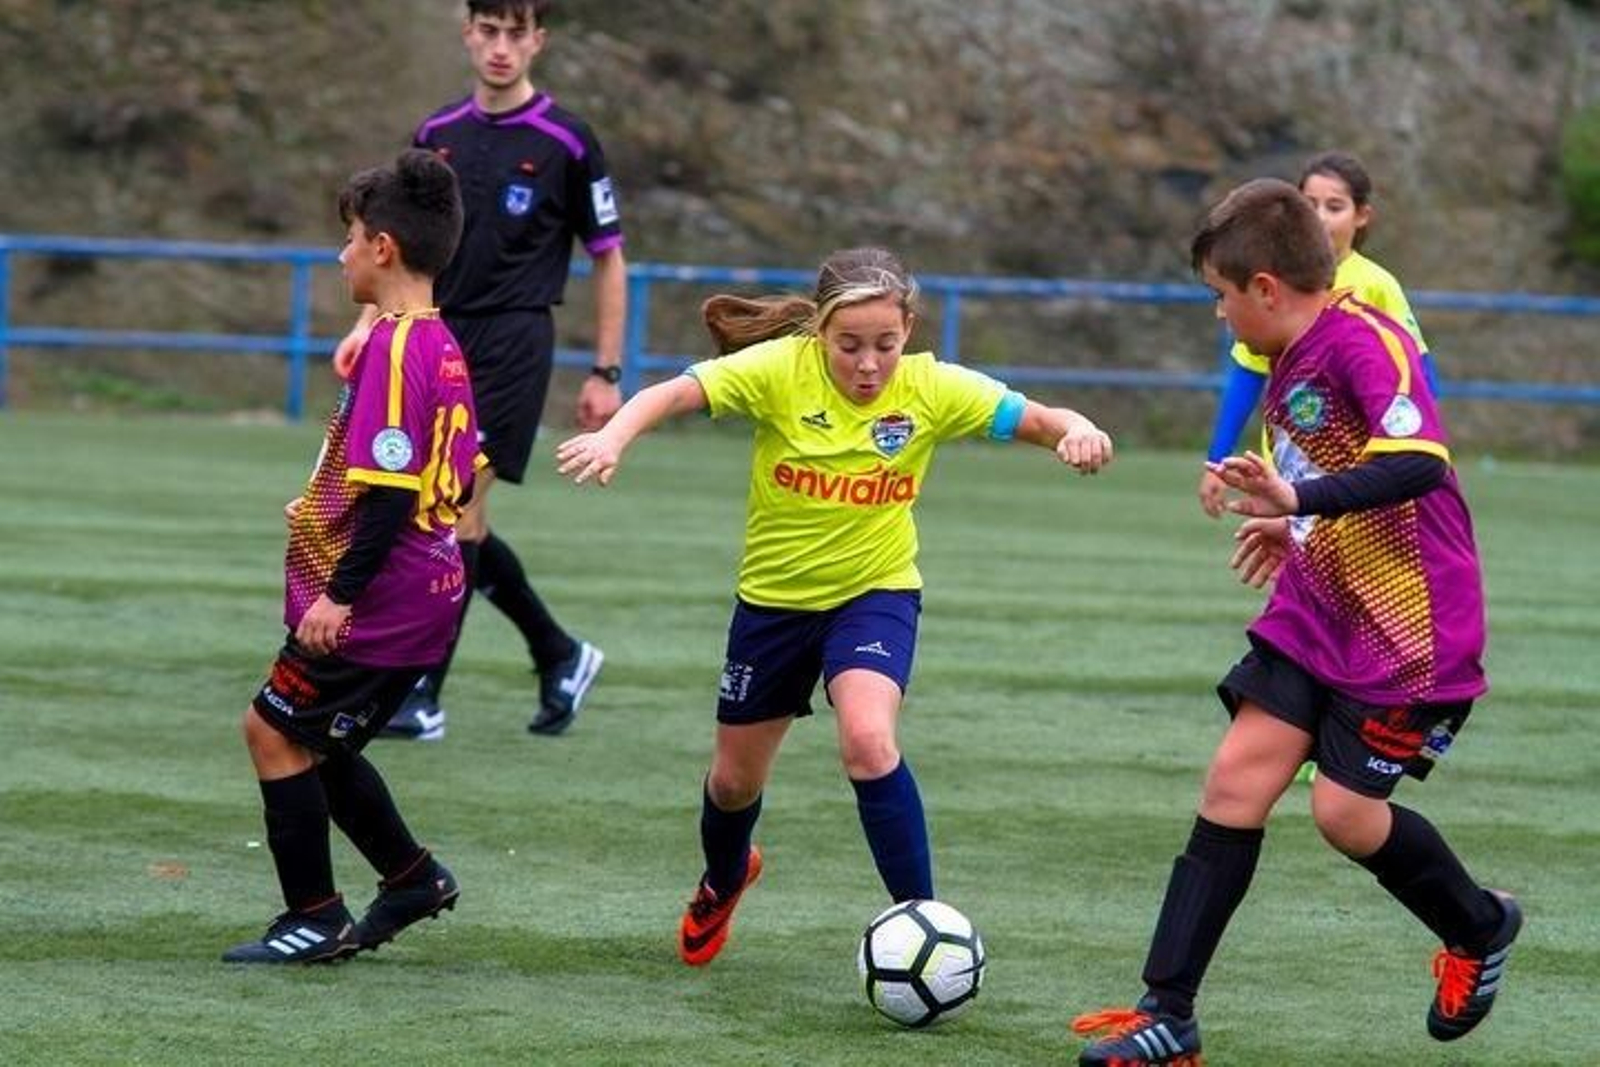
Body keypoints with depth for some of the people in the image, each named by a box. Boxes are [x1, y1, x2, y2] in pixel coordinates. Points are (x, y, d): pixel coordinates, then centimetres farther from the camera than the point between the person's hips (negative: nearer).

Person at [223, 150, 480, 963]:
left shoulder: (393, 349, -18)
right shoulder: (441, 347, 11)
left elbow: (390, 492, -23)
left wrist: (340, 593, -22)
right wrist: (331, 509, 24)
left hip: (377, 597, -10)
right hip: (427, 590, 10)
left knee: (275, 730, -2)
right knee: (318, 741, 19)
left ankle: (315, 919, 3)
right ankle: (412, 877, 26)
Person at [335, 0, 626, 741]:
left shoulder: (566, 142, -4)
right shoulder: (437, 136, 10)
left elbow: (608, 258, 2)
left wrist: (606, 374, -1)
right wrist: (370, 323, 1)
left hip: (513, 342, -6)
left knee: (456, 508, -14)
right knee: (458, 522, 9)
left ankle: (423, 697, -12)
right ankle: (560, 657, 28)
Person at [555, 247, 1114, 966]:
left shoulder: (933, 389, -16)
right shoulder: (780, 369, -21)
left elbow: (1035, 420, -17)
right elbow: (677, 392, -30)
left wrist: (1077, 431, -40)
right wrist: (613, 436, -49)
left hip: (876, 591, -1)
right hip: (774, 596, 1)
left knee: (868, 741, -30)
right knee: (735, 781, 17)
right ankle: (723, 882, 53)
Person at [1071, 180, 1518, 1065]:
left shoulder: (1364, 339, -20)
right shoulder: (1288, 367, 9)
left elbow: (1417, 461, -34)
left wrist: (1299, 501, -41)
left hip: (1408, 628, -9)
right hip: (1313, 617, 9)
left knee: (1345, 811, -6)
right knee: (1234, 782, -1)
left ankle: (1480, 931, 24)